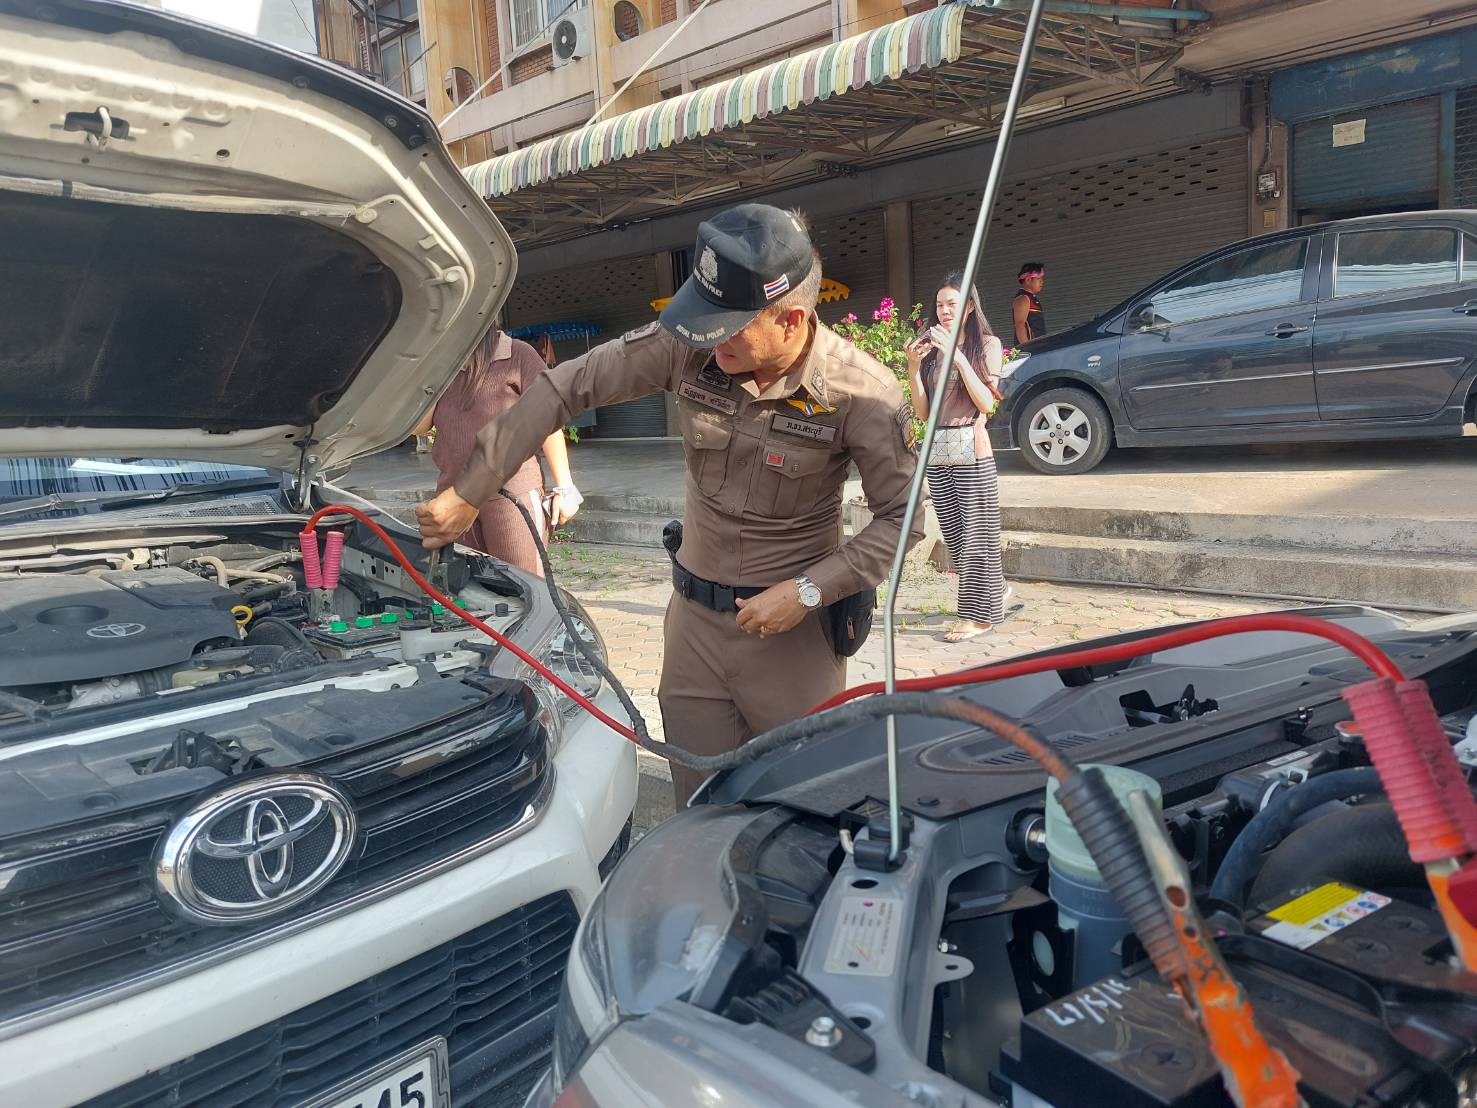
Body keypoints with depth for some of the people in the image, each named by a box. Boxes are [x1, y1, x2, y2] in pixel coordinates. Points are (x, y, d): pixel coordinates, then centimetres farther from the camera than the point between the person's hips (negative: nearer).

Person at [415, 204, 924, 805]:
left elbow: (901, 519, -9)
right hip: (693, 618, 3)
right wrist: (468, 491, -5)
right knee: (700, 802, 14)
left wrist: (809, 592, -19)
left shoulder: (863, 394, -18)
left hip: (793, 628, -3)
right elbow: (565, 388, -5)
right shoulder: (689, 345, -12)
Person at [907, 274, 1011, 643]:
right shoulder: (930, 347, 11)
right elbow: (922, 411, 6)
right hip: (937, 449, 5)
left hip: (971, 449, -5)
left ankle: (981, 613, 4)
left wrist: (959, 358, -17)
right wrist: (913, 367, -7)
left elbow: (987, 403, -11)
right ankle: (994, 592, 27)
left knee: (976, 532, -3)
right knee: (953, 533, 8)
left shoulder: (986, 345, 2)